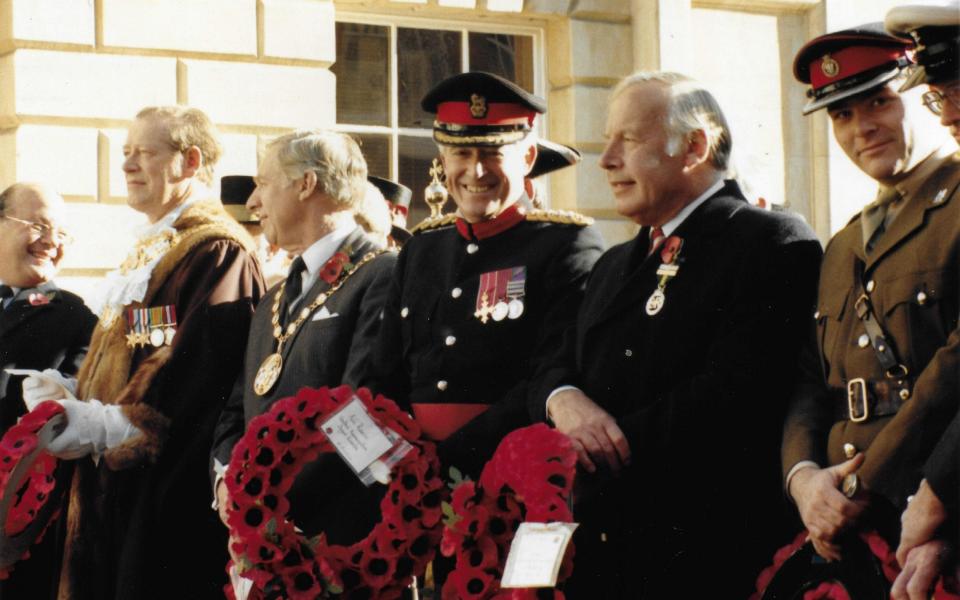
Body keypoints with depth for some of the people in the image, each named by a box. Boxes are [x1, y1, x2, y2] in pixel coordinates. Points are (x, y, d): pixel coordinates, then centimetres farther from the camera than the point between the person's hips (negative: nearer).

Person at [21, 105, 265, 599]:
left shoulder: (218, 252, -11)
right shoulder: (146, 253, 21)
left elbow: (201, 370, -22)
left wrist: (105, 426, -25)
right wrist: (71, 402, 2)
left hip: (170, 494, -9)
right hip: (112, 483, 9)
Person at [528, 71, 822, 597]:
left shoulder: (776, 243, -7)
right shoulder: (614, 266, 20)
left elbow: (733, 392, -19)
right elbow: (554, 369, 15)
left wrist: (604, 442, -14)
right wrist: (563, 400, -10)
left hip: (706, 555, -7)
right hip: (599, 548, 7)